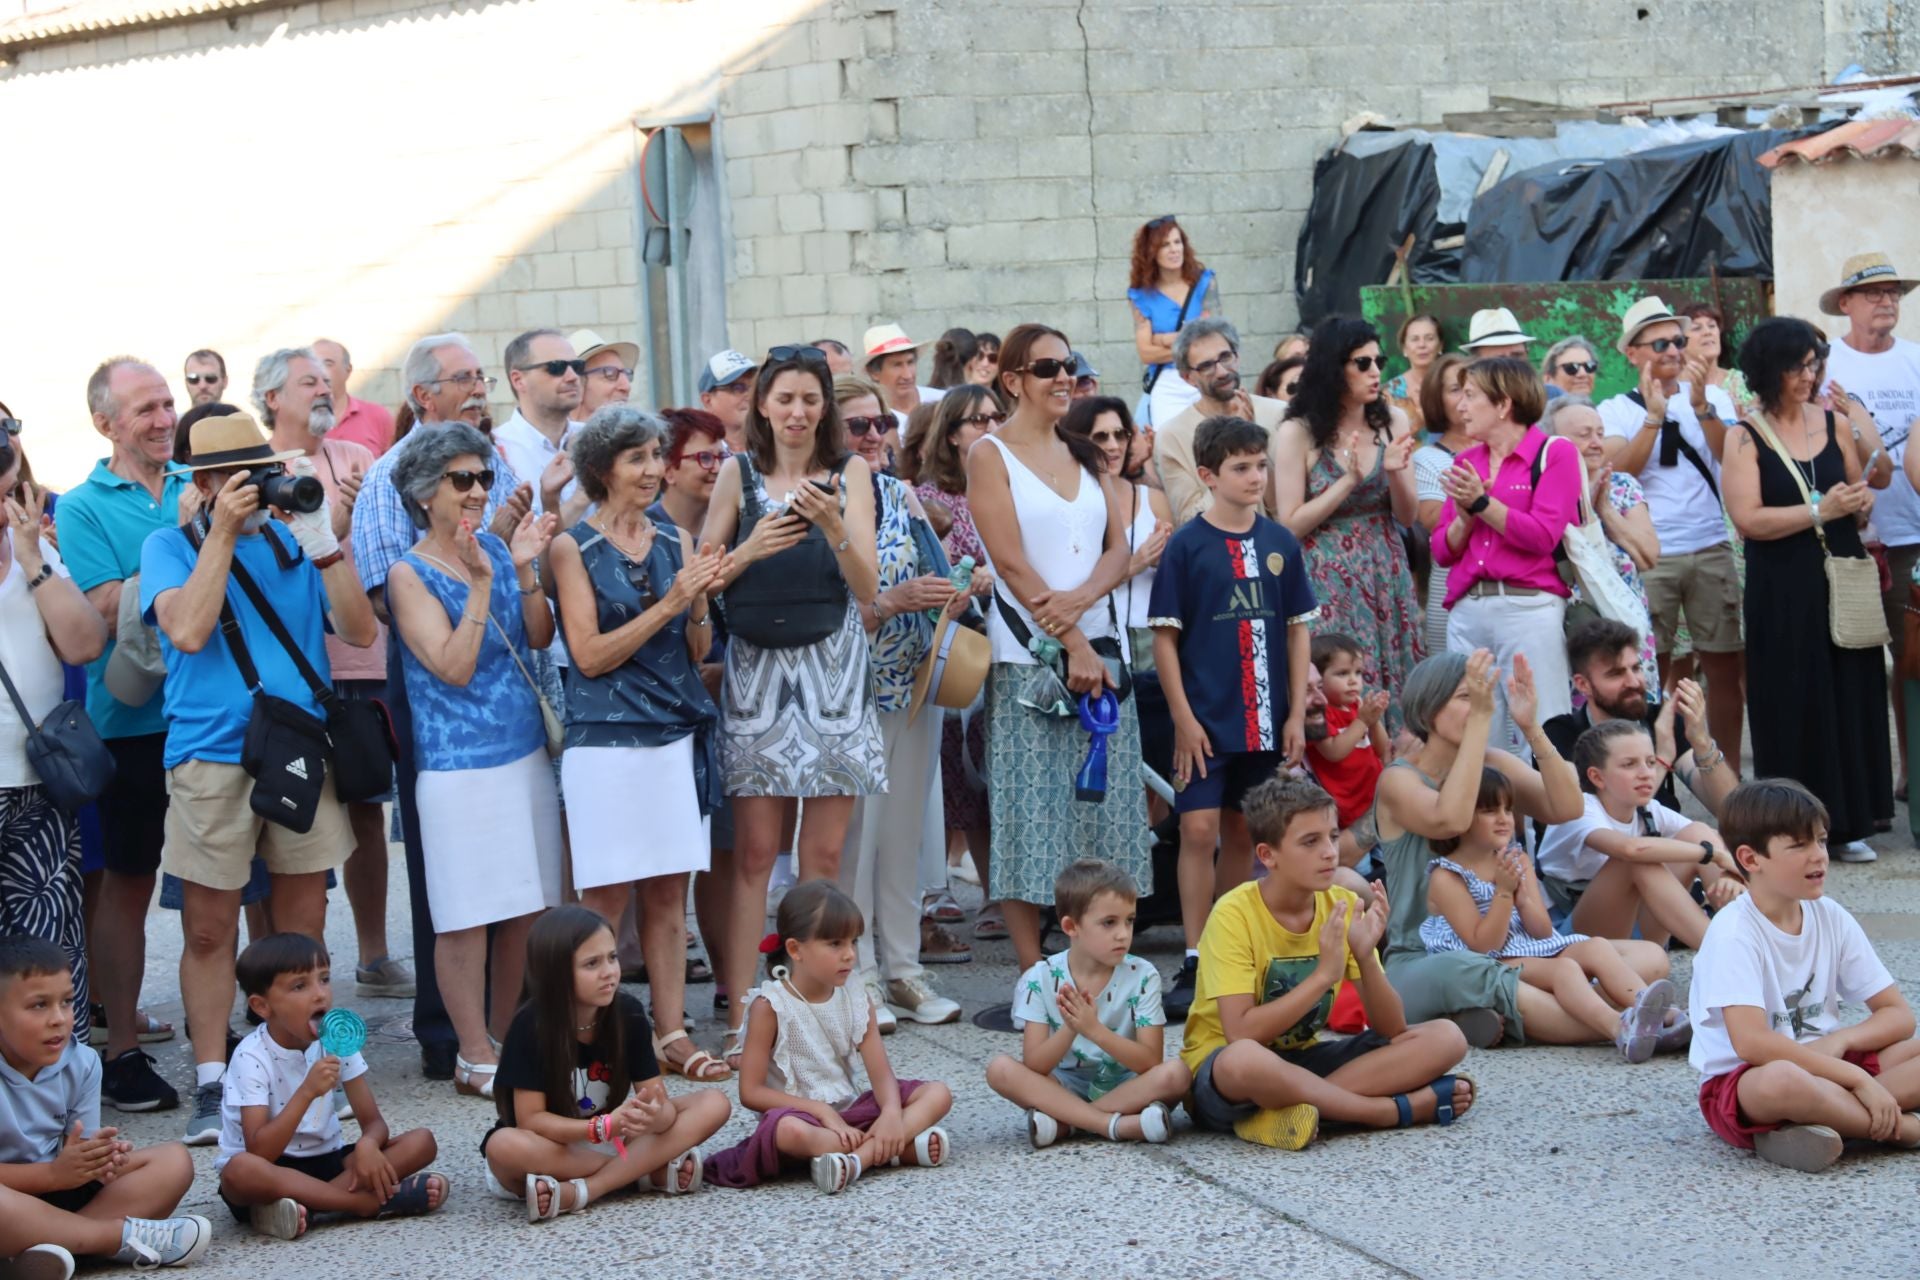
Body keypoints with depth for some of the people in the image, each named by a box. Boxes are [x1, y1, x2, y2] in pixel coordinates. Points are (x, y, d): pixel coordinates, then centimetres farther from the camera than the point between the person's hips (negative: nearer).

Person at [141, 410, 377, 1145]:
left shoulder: (291, 543, 11)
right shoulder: (170, 547, 3)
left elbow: (358, 630, 2)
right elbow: (187, 630, -15)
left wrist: (322, 539, -8)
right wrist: (222, 534, -12)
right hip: (212, 754, -3)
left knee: (303, 924, 8)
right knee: (209, 929, -2)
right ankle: (211, 1090, 4)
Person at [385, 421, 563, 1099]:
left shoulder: (496, 548, 8)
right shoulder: (411, 574, -7)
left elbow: (540, 639, 3)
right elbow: (454, 667, -16)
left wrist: (524, 569, -10)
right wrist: (480, 584, -21)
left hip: (524, 754, 6)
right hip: (458, 764, -6)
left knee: (525, 910, 10)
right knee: (467, 917, -3)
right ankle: (476, 1058, 6)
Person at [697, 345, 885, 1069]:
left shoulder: (849, 473, 5)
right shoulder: (738, 474, 6)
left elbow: (868, 586, -3)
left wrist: (834, 528, -20)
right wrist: (750, 551, -13)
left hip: (832, 668, 0)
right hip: (756, 666, 0)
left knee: (824, 856, 1)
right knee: (754, 852, -3)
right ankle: (740, 1017, -1)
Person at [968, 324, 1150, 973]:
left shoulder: (1086, 456, 16)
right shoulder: (991, 455, -1)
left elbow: (1119, 549, 8)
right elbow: (1012, 562, -9)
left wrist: (1080, 599, -13)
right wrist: (1072, 645, -14)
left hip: (1099, 647, 5)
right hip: (1027, 654, -5)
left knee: (1103, 810, 2)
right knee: (1030, 817, -6)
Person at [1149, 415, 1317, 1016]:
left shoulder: (1279, 543, 6)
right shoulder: (1187, 544, -4)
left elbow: (1298, 629, 11)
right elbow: (1165, 635, -4)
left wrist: (1296, 714, 5)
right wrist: (1184, 718, -10)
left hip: (1264, 721, 4)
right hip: (1206, 719, -4)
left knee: (1242, 835, 10)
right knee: (1199, 831, -8)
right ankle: (1194, 963, -7)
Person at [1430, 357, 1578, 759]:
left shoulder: (1554, 454, 1)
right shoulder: (1465, 462, 16)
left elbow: (1543, 536, -10)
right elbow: (1442, 551, 13)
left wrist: (1482, 503, -11)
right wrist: (1464, 516, -5)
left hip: (1530, 608, -6)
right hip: (1467, 611, 6)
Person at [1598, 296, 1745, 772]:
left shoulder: (1714, 397, 8)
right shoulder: (1615, 410, 5)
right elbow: (1617, 473, -10)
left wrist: (1700, 406, -16)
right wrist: (1654, 416, -16)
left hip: (1711, 550, 1)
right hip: (1647, 557, -1)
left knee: (1726, 666, 3)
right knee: (1650, 671, 0)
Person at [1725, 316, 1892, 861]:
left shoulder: (1830, 421, 8)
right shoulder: (1746, 437, -3)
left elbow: (1862, 494, 17)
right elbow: (1747, 518, -14)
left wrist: (1862, 503, -5)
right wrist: (1819, 511, -19)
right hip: (1784, 593, -4)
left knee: (1851, 699, 5)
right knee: (1794, 707, -1)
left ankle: (1848, 821, 13)